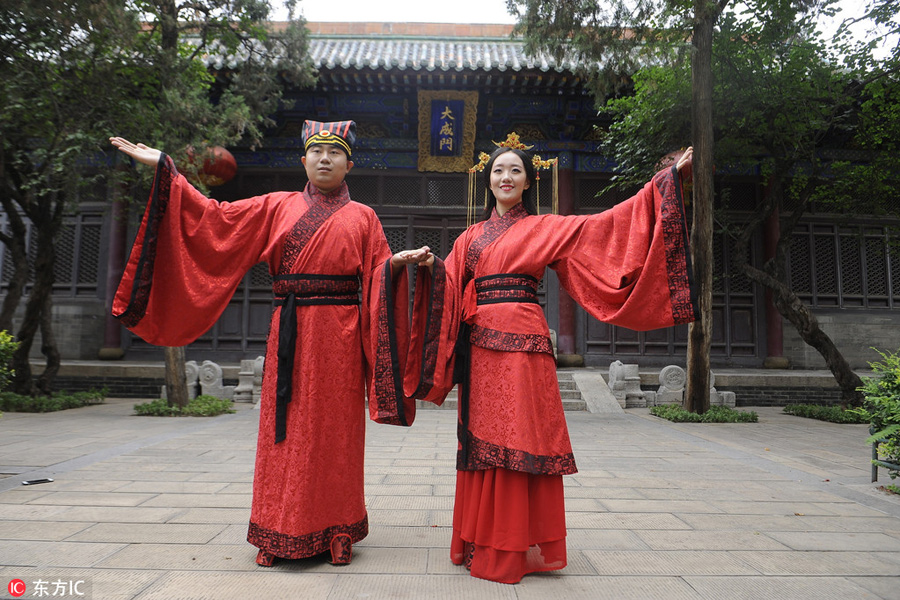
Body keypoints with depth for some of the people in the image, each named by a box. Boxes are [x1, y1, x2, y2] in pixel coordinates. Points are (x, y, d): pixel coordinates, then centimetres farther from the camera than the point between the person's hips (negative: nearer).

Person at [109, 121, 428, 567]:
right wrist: (165, 167, 11)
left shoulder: (362, 217, 11)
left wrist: (400, 261, -14)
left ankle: (335, 533, 12)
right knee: (284, 428, 2)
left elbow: (380, 274, 7)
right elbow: (216, 215, 12)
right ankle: (280, 534, 15)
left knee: (334, 431, 0)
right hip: (289, 333, 2)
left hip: (339, 334, -1)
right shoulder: (278, 206, 14)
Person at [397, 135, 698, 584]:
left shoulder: (546, 228, 8)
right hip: (480, 344, 4)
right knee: (483, 437, 6)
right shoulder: (472, 236, 19)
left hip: (522, 341, -4)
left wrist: (668, 177, -3)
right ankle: (484, 542, 17)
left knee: (523, 436, -5)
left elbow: (606, 225, 0)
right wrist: (430, 265, -8)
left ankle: (525, 545, 7)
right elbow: (448, 284, 14)